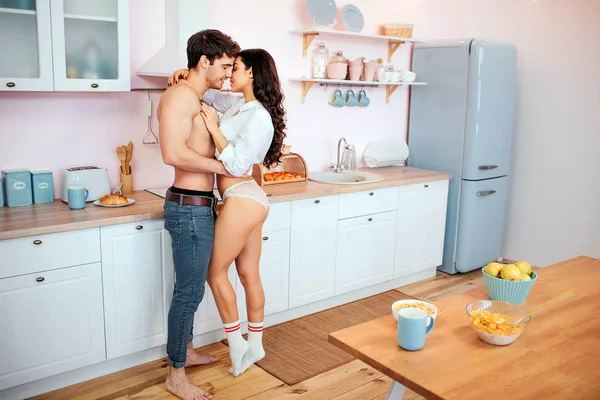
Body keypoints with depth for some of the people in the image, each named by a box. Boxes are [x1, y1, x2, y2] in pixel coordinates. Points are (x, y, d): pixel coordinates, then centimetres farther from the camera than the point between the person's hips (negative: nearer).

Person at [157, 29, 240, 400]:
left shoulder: (195, 100, 17)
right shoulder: (181, 95, -15)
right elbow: (174, 153, -26)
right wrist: (222, 166, -17)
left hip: (199, 206, 10)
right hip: (190, 208, -10)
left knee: (191, 288, 20)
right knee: (189, 292, -1)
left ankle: (186, 351, 37)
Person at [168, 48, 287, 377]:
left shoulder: (259, 117, -17)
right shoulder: (239, 104, 10)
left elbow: (237, 165, -19)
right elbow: (207, 94, 24)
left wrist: (214, 128, -16)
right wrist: (187, 76, 5)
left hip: (242, 201, -9)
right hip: (250, 200, 9)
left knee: (216, 272, 4)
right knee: (249, 275, 15)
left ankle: (237, 346, 17)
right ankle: (255, 346, 27)